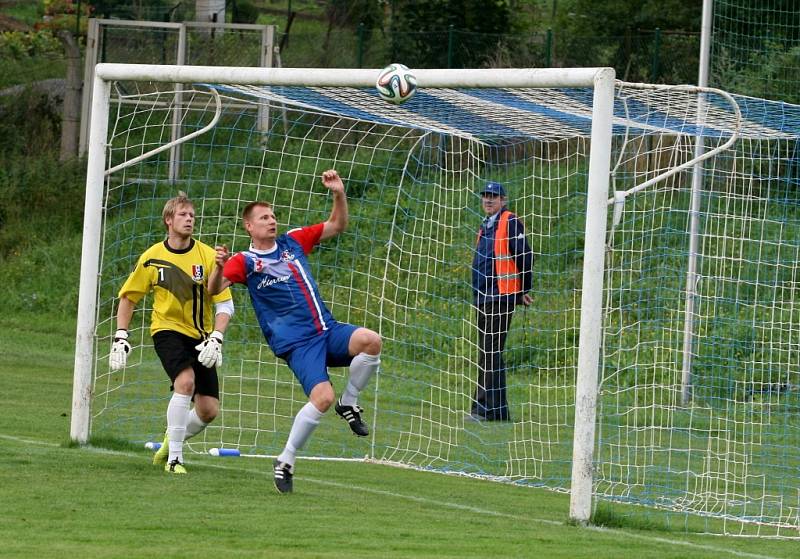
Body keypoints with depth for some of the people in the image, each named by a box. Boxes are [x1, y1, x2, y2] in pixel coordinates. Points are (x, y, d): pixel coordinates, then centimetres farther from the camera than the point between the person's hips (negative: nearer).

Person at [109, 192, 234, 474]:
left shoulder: (208, 256, -6)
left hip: (199, 337, 2)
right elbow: (128, 297, 8)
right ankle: (173, 457, -20)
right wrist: (120, 338, -1)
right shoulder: (152, 258, -3)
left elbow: (225, 304, -5)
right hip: (167, 330, -2)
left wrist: (216, 339, -19)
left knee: (209, 410, -3)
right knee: (185, 380, -29)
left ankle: (173, 439, 29)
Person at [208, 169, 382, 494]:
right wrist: (220, 268, -36)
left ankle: (348, 405, 0)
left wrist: (339, 194, 5)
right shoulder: (245, 261, -1)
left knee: (370, 341, -25)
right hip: (296, 342, -5)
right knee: (323, 397, -26)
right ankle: (285, 462, -7)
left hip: (327, 331, 5)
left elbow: (337, 226, 22)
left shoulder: (293, 241, 14)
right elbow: (214, 289, -15)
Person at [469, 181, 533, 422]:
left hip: (502, 297, -9)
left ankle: (491, 409, -10)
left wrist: (524, 290, -8)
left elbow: (524, 257, -12)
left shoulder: (511, 223, -9)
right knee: (485, 353, 11)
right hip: (484, 297, 9)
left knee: (491, 352, -10)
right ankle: (483, 408, 15)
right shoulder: (486, 226, 19)